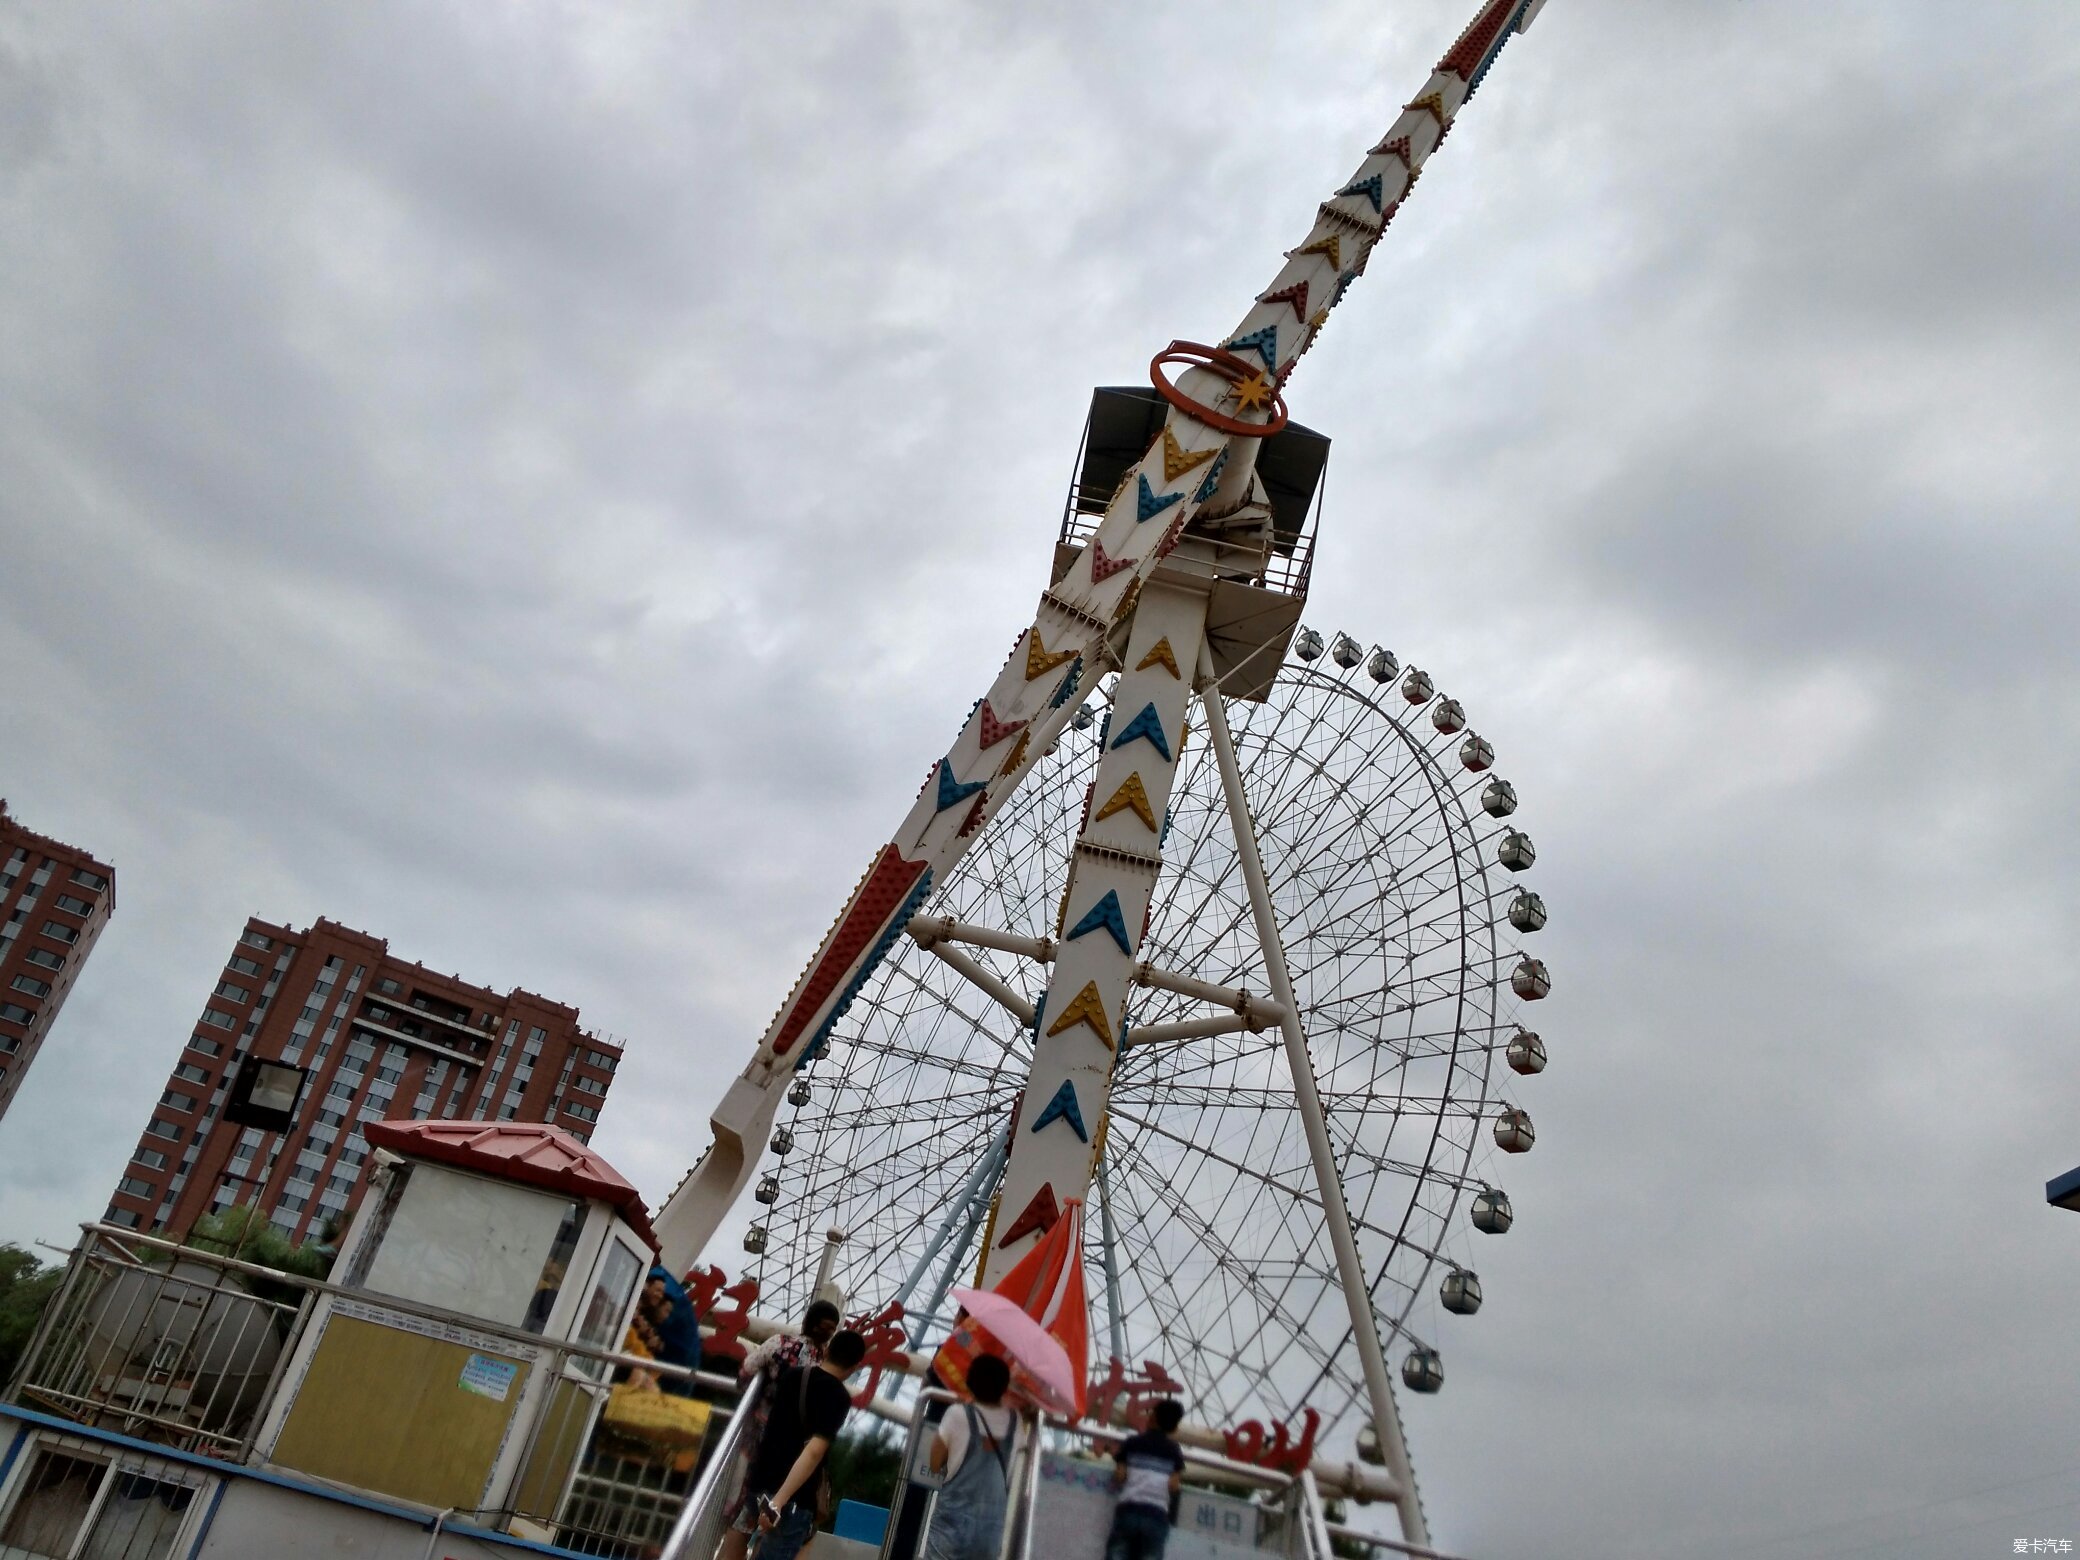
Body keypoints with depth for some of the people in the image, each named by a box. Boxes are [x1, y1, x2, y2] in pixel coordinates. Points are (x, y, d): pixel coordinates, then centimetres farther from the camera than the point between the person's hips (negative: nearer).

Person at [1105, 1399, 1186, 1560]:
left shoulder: (1131, 1443, 9)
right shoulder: (1174, 1451, 10)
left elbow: (1119, 1477, 2)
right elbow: (1173, 1486, 1)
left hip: (1128, 1510, 0)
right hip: (1157, 1515, 0)